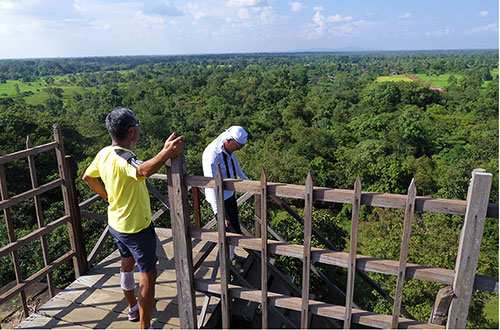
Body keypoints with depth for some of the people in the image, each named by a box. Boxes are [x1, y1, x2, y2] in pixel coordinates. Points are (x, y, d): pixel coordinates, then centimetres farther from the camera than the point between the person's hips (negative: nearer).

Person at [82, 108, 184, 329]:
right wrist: (166, 153, -59)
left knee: (127, 264, 27)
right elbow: (143, 171, -53)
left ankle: (132, 308, 48)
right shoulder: (123, 158, -30)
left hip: (116, 223, 10)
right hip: (137, 227, -9)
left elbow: (88, 177, 16)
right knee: (148, 276, 3)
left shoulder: (103, 153, -1)